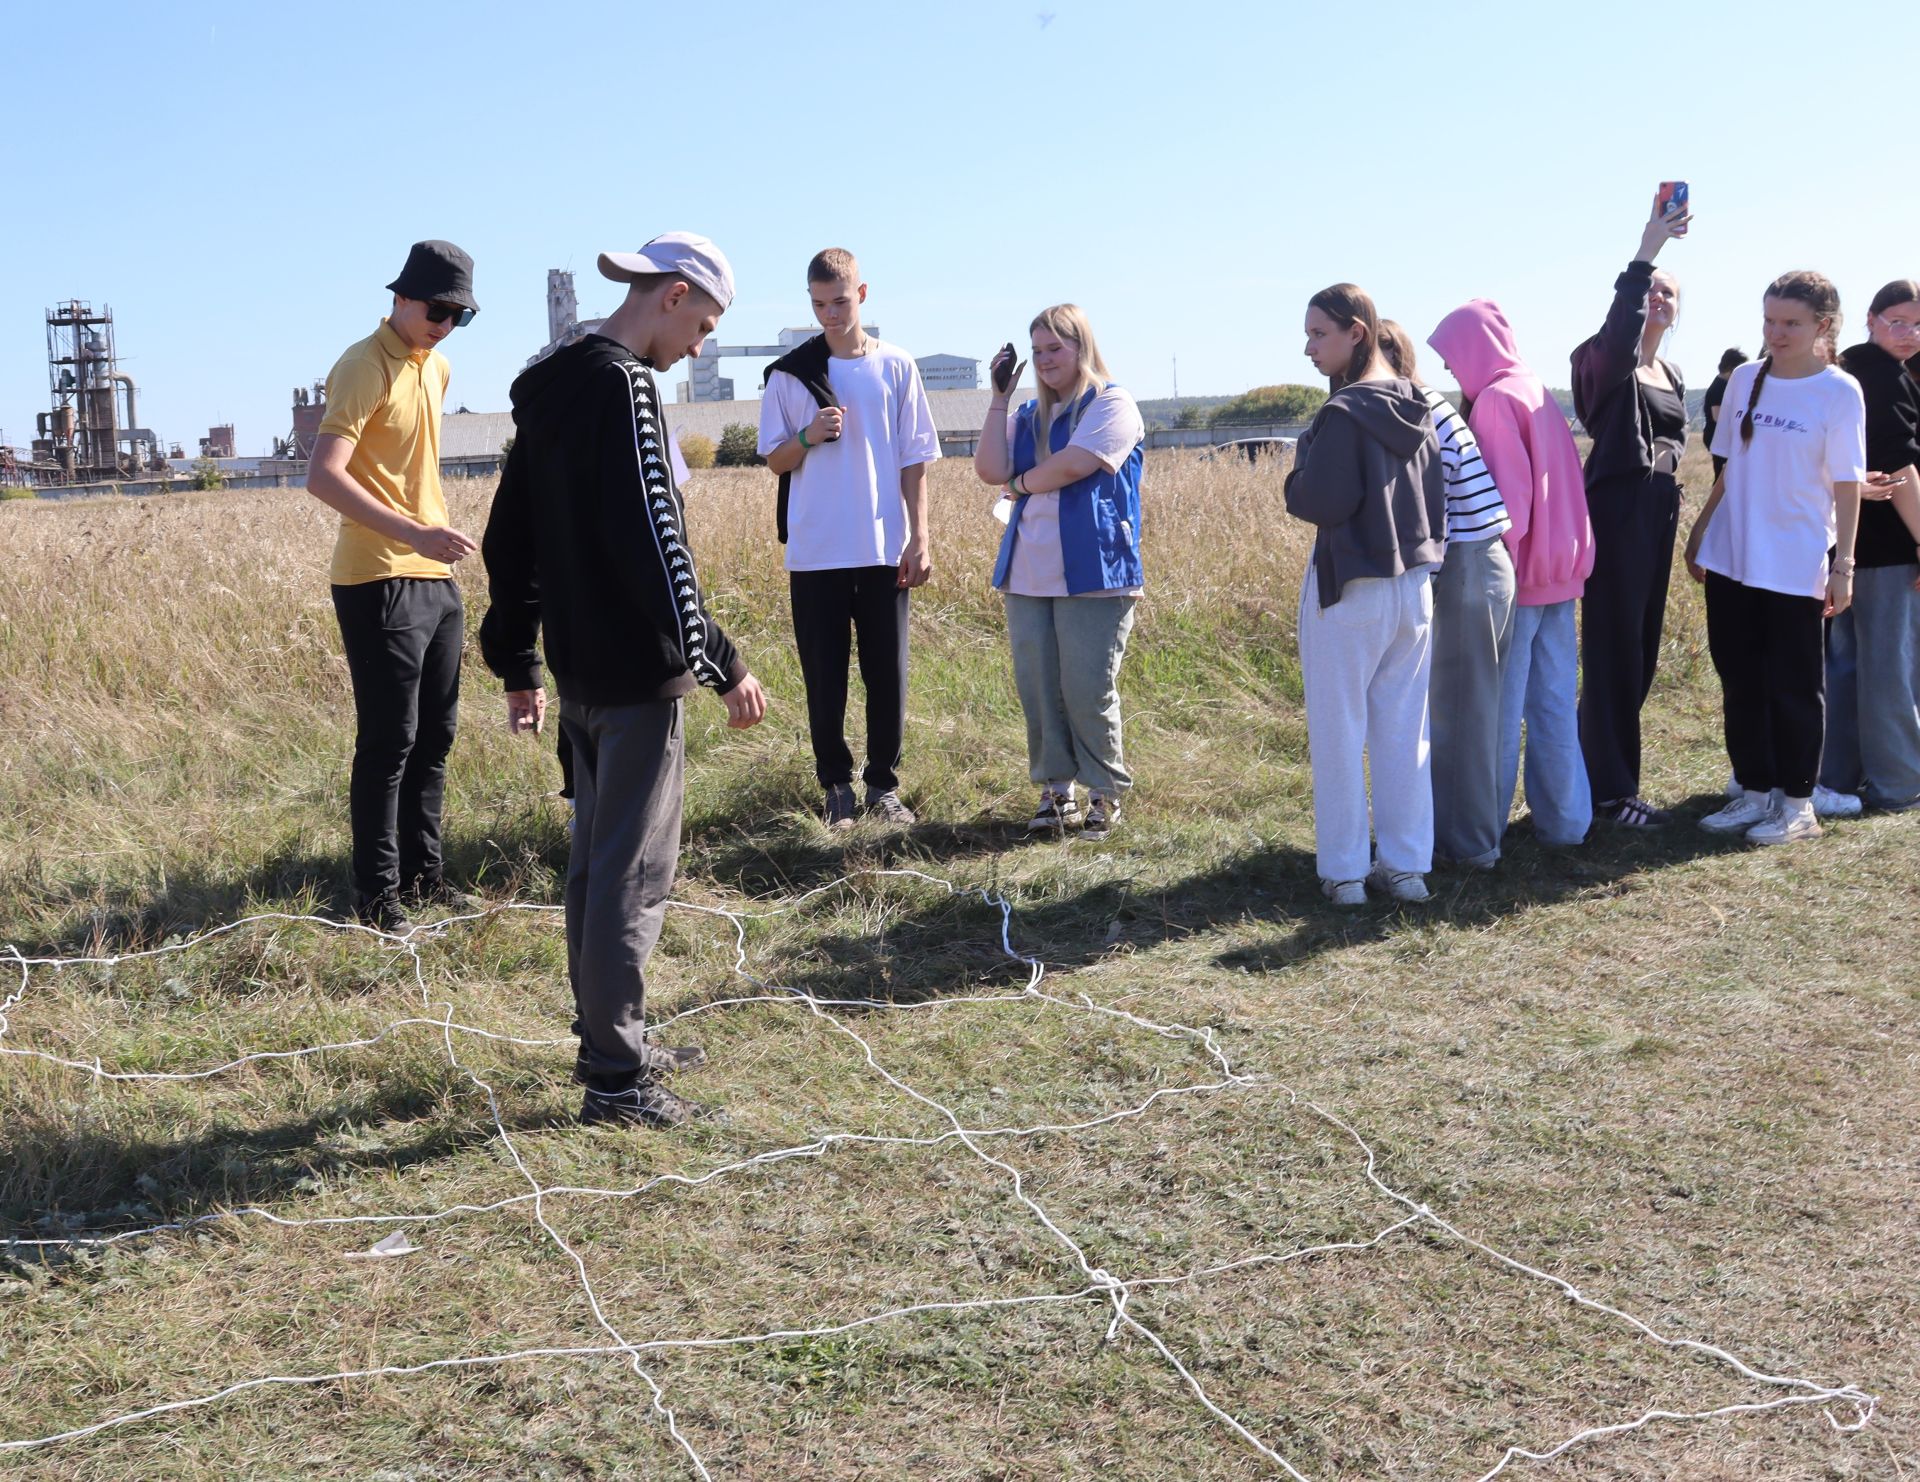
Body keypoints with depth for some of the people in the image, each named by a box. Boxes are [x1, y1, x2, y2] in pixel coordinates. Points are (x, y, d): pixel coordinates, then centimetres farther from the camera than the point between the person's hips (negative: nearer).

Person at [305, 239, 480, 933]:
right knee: (388, 742, -4)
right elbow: (323, 475, -25)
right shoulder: (364, 367, -13)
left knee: (434, 736, 14)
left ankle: (422, 872, 25)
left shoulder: (437, 366, 14)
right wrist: (414, 533, -32)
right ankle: (376, 895, 6)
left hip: (436, 576, 8)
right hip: (380, 582, -8)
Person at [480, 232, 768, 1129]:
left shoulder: (547, 388, 14)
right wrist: (721, 661, -18)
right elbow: (651, 540, -22)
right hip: (636, 673, -10)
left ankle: (609, 1037, 29)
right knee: (635, 871, -3)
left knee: (597, 856, 17)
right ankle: (615, 1079, 3)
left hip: (577, 670, 10)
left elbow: (509, 538, 18)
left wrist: (519, 663, 21)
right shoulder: (625, 387, -15)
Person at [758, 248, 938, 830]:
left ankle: (884, 784, 16)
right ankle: (837, 787, 15)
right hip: (814, 553, 0)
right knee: (824, 678, 4)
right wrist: (807, 437, -15)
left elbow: (914, 462, 4)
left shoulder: (897, 368, 4)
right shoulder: (789, 374, 4)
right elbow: (774, 461, 6)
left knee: (887, 673, 4)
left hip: (884, 551, 0)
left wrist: (919, 540, -2)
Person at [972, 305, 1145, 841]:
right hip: (1028, 575, 6)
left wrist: (1020, 484, 2)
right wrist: (999, 396, 4)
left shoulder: (1112, 405, -1)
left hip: (1092, 575, -6)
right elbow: (990, 469, 3)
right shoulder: (1029, 416, 18)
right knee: (1037, 687, 5)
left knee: (1088, 691, -4)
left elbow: (1074, 464, -15)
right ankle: (1056, 790, 16)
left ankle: (1105, 793, 9)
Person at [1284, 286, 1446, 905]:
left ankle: (1343, 871, 9)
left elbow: (1321, 503, -19)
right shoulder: (1416, 409, 7)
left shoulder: (1343, 414, -17)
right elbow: (1436, 494, 14)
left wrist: (1296, 478, -1)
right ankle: (1406, 864, 16)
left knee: (1338, 736, 3)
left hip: (1349, 591, -7)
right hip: (1414, 585, 7)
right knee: (1404, 732, 11)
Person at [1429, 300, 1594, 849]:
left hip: (1517, 575, -8)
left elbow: (1507, 494, -18)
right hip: (1559, 572, 8)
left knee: (1499, 708, 0)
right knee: (1555, 705, 11)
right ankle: (1564, 819, 16)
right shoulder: (1538, 393, 12)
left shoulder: (1495, 399, -13)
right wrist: (1568, 557, 18)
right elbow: (1564, 486, 15)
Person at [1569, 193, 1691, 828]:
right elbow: (1620, 332, -32)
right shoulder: (1604, 360, -7)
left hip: (1660, 513, 8)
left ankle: (1605, 769, 22)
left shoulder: (1672, 374, 17)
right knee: (1615, 648, -5)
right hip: (1616, 512, -8)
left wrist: (1672, 513, 19)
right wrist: (1645, 253, -37)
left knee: (1642, 650, 11)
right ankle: (1612, 791, 2)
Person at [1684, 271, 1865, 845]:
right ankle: (1755, 792, 21)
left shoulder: (1840, 392, -6)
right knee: (1739, 680, 9)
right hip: (1730, 558, 5)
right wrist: (1701, 530, 11)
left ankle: (1797, 803, 15)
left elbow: (1847, 486, -7)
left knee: (1793, 685, 3)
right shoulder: (1745, 379, 6)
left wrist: (1843, 564, -11)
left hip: (1794, 566, -4)